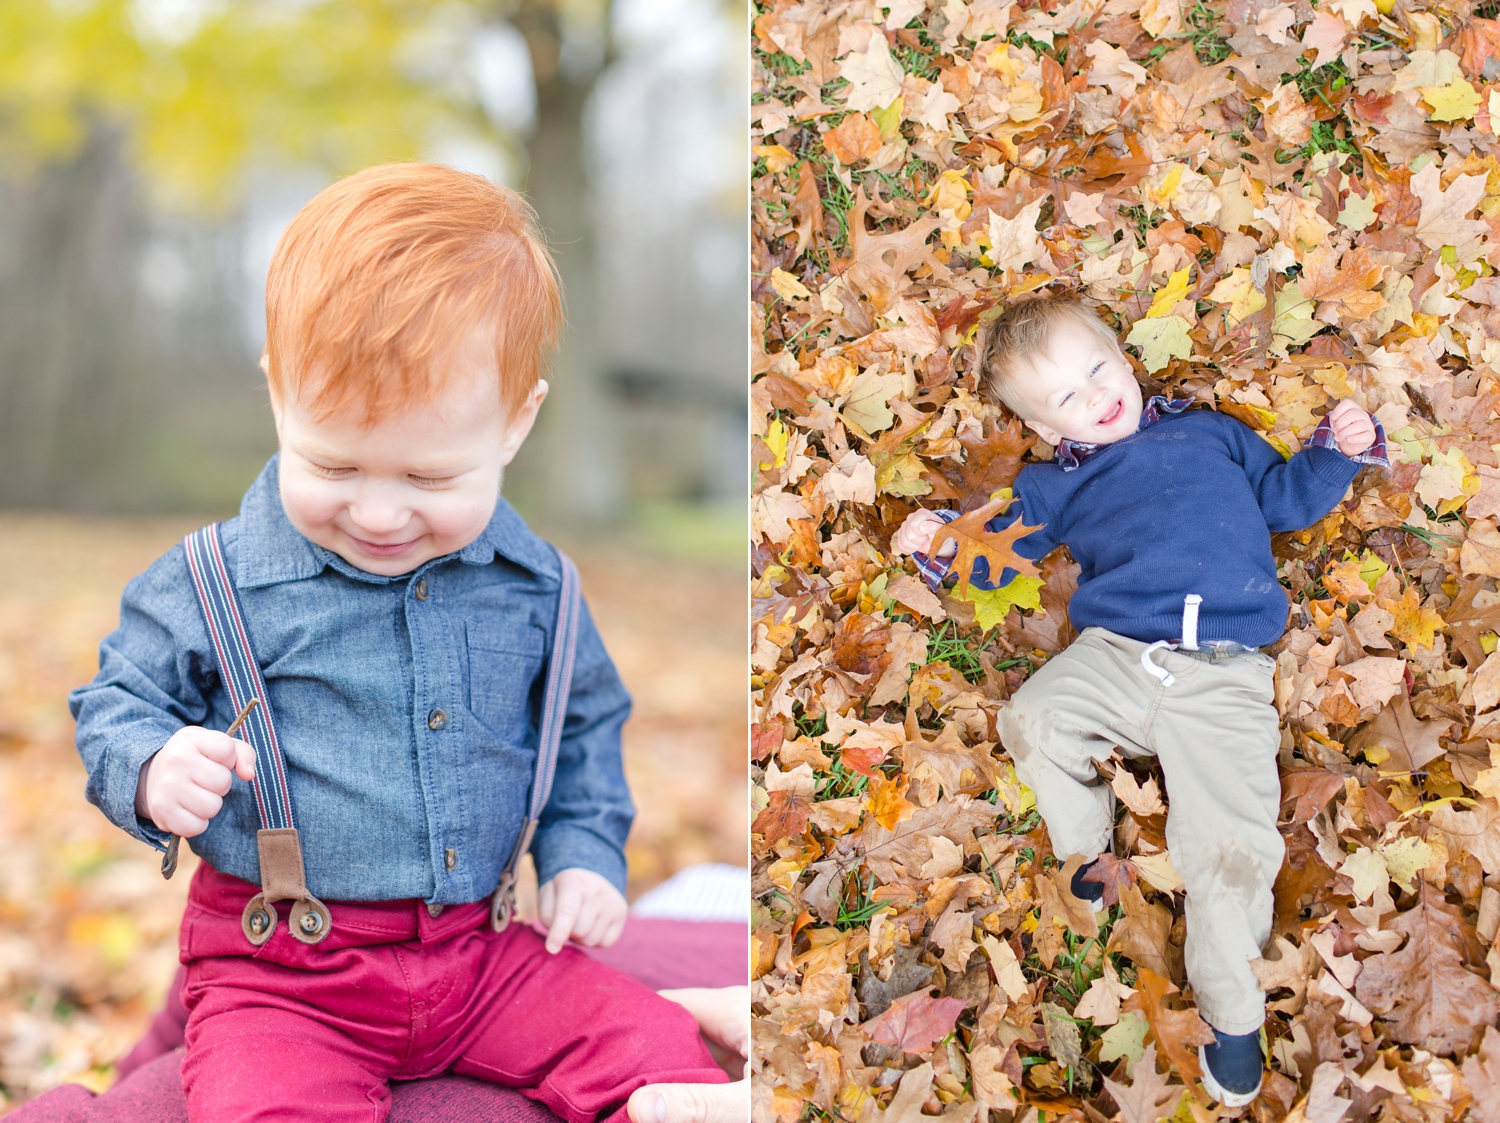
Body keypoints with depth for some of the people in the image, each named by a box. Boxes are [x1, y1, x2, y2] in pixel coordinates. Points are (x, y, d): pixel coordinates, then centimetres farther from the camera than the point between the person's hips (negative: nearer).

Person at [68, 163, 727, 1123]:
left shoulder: (535, 587, 3)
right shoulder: (213, 584, -5)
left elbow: (584, 723, 19)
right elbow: (116, 708, 5)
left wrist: (585, 853, 7)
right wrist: (154, 771, -17)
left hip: (480, 953, 3)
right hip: (279, 971, -2)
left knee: (658, 1046, -9)